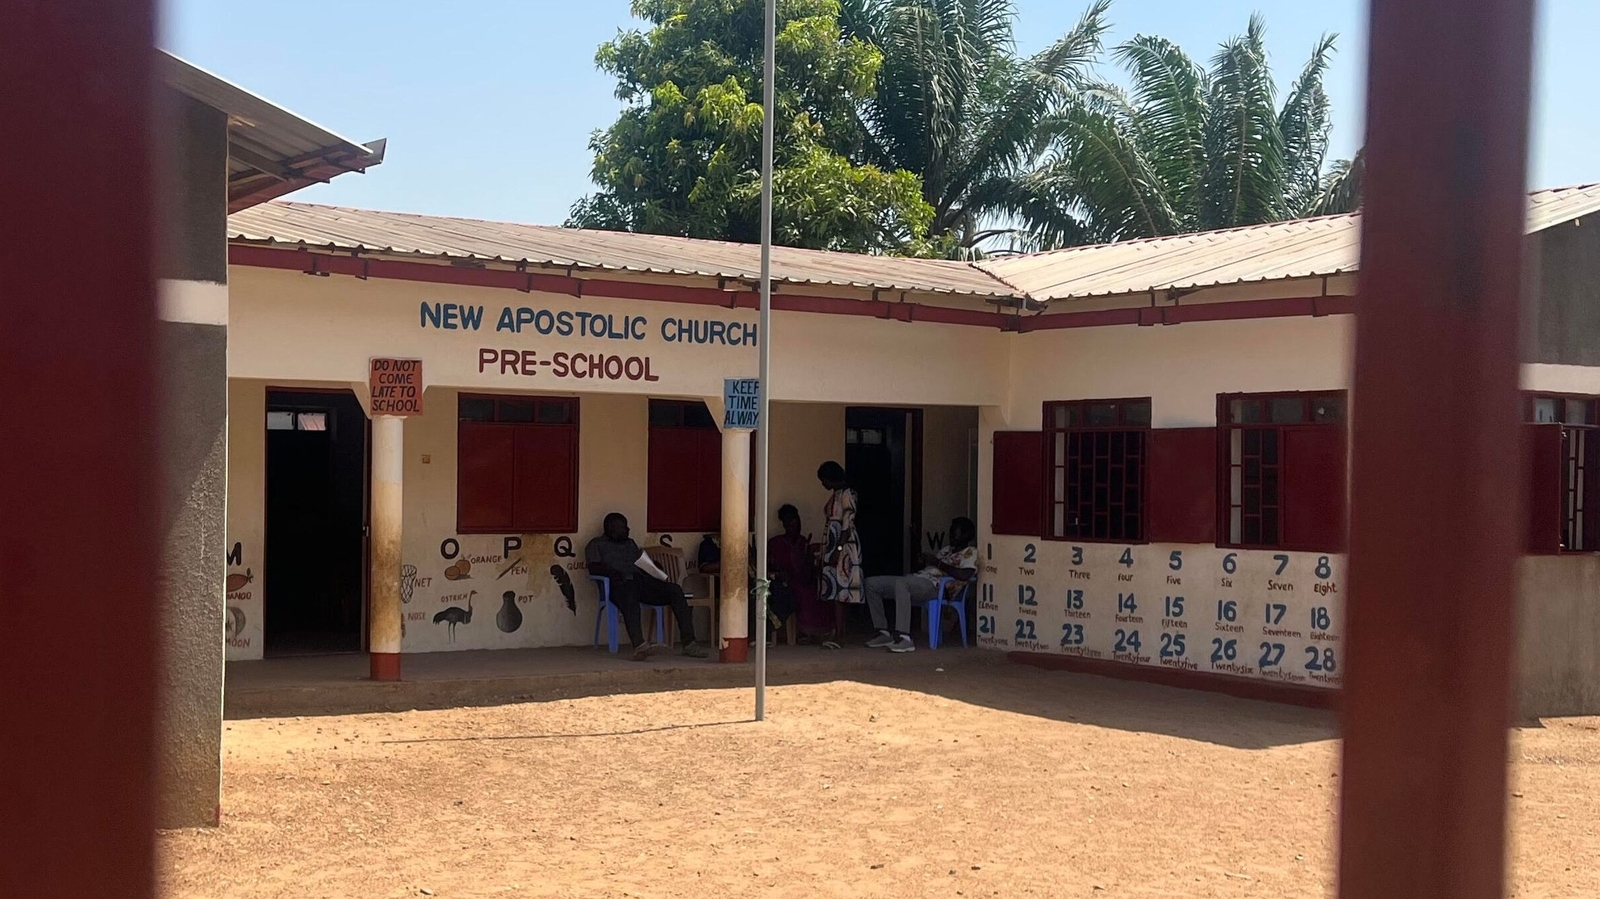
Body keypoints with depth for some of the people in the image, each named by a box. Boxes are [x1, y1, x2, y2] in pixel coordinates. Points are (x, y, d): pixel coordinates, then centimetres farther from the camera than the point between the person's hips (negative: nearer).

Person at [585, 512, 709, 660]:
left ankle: (689, 644, -26)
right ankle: (639, 645, -62)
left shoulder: (629, 543, 35)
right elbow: (593, 568, 1)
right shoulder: (596, 544, 17)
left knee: (675, 590, -19)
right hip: (620, 583, -6)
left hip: (640, 580, 6)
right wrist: (611, 572, -20)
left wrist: (658, 573, 8)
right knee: (630, 595, -41)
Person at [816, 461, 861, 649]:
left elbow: (848, 525, -17)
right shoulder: (834, 495, 17)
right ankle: (838, 630, 11)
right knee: (833, 589, 8)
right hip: (833, 545, 9)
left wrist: (838, 549, -21)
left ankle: (838, 634, -15)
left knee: (839, 588, -13)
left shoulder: (846, 494, -11)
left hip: (845, 547, -9)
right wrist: (824, 548, 21)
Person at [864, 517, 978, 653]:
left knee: (901, 583, -41)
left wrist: (938, 563, -10)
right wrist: (925, 560, 10)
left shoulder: (970, 552, 4)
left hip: (932, 585, -9)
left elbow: (965, 575, -16)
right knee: (871, 583, 0)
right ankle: (884, 633, -1)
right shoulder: (947, 549, 31)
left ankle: (904, 639, -45)